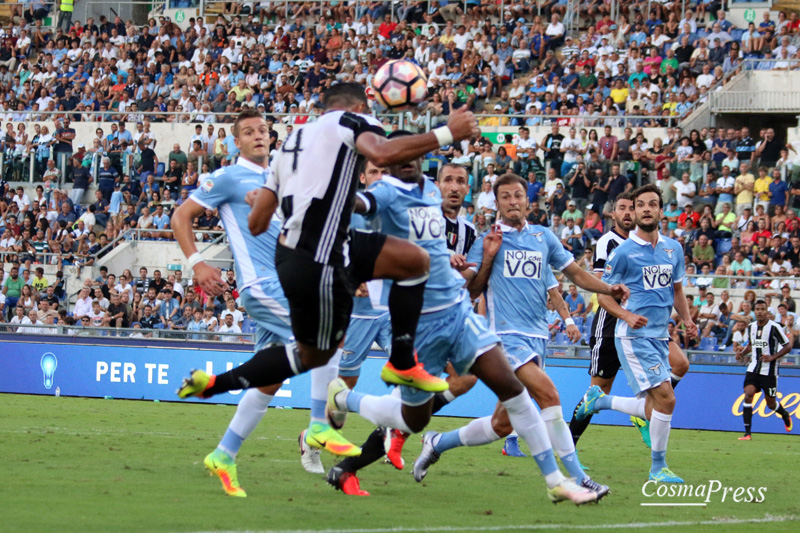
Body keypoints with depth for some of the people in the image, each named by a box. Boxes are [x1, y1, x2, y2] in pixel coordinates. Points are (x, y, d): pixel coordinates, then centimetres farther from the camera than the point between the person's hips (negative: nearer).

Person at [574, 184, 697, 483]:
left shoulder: (673, 249, 11)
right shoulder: (624, 252, -6)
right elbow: (603, 294, -3)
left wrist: (687, 320, 6)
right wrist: (628, 316, -19)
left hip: (659, 336, 7)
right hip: (634, 336, -7)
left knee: (654, 407, 7)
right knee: (665, 398, -16)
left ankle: (598, 400, 30)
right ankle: (658, 467, -4)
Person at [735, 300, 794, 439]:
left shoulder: (774, 327, -13)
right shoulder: (751, 327, 4)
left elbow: (788, 346, -9)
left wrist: (772, 357, -21)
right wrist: (742, 352, 2)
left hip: (769, 370, -4)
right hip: (753, 368, 4)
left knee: (771, 403, 7)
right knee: (748, 395, -16)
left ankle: (785, 415, 43)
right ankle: (747, 433, -15)